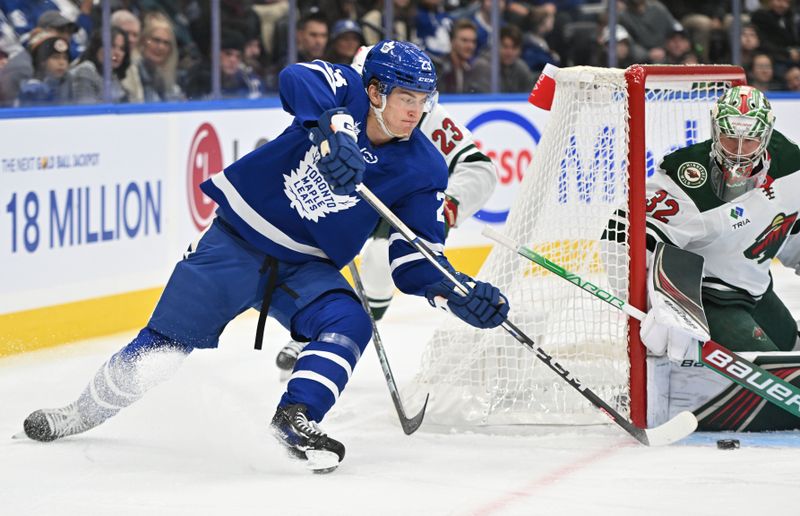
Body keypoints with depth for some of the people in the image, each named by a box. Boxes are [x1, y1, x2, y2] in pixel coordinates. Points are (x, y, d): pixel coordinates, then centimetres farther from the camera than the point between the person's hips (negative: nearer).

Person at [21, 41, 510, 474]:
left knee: (349, 325, -26)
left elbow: (416, 261, -6)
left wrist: (459, 292, -24)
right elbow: (298, 79, -37)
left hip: (307, 267, 3)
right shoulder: (346, 89, -15)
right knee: (164, 342, 0)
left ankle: (295, 418, -30)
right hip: (239, 238, -2)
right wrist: (332, 130, -54)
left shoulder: (424, 170, -8)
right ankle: (87, 411, 20)